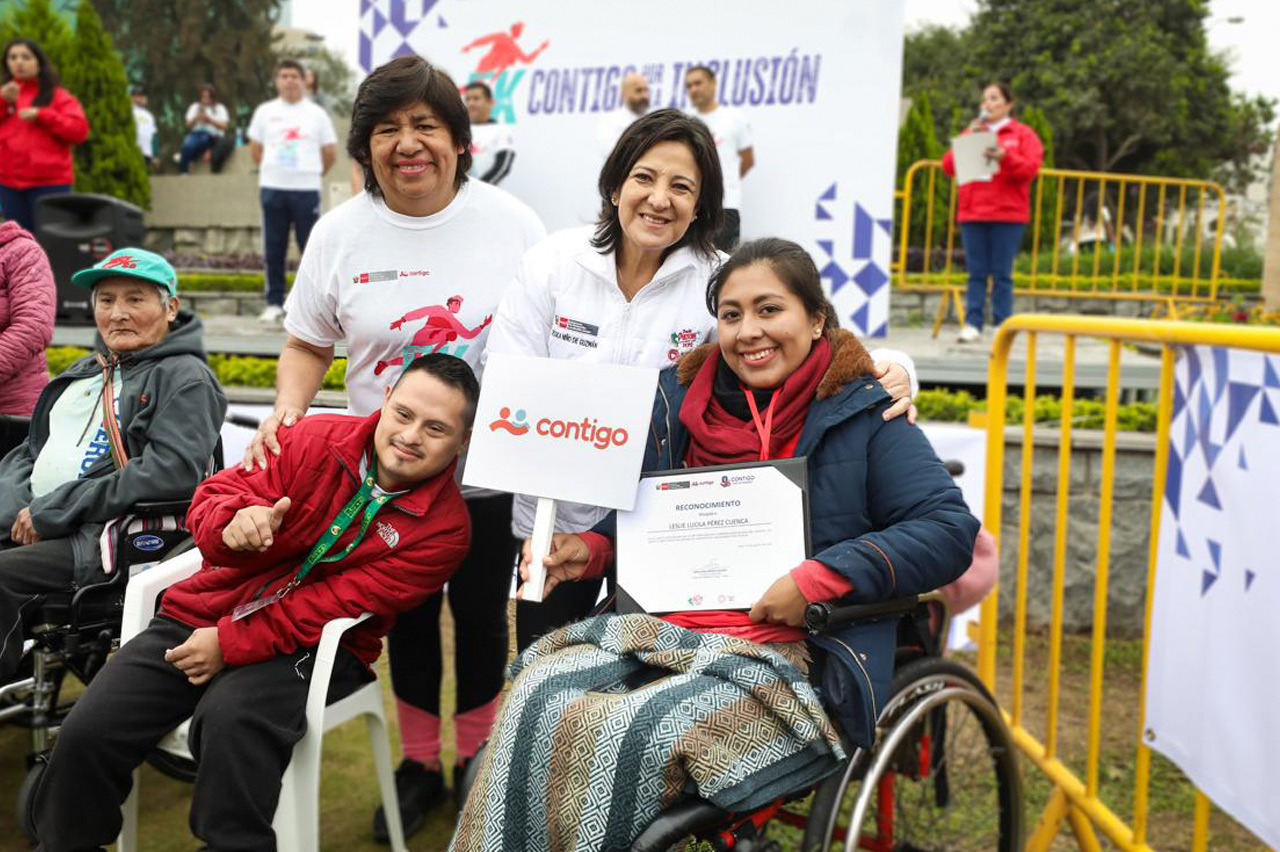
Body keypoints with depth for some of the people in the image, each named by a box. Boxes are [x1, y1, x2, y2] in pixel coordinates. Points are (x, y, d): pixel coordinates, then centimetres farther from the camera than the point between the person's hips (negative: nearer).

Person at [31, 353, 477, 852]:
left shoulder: (444, 527, -11)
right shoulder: (316, 439, -2)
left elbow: (340, 605, -16)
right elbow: (213, 497, -3)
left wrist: (230, 643, -19)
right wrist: (235, 521, -28)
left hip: (313, 647, -3)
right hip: (204, 612, 4)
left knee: (231, 718, -35)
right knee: (86, 733, -10)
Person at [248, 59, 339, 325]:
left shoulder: (317, 114, 4)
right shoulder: (265, 111, 8)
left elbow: (330, 152, 9)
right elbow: (255, 148, 17)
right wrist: (270, 170, 13)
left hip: (306, 190, -2)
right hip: (272, 188, 2)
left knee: (311, 247, -1)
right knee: (273, 248, 4)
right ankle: (274, 303, 11)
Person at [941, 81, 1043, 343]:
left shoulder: (1023, 134, 10)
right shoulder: (971, 132, 17)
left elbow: (1030, 168, -4)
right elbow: (948, 166, 7)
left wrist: (1004, 156, -20)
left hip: (1008, 214, -2)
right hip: (972, 213, 2)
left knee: (1002, 274, -3)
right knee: (976, 273, -2)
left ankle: (1001, 326, 0)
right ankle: (972, 325, -2)